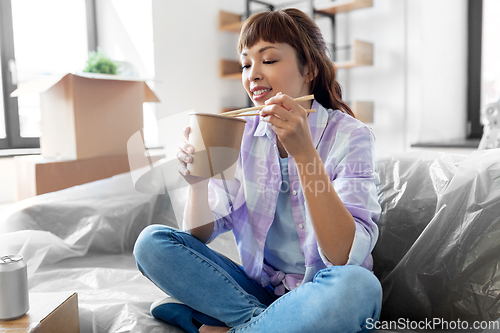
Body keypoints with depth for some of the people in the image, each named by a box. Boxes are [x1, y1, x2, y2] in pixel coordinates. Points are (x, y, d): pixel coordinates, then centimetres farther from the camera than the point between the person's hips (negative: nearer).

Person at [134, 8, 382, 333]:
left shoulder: (350, 135, -12)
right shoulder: (240, 134, 0)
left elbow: (346, 256, -24)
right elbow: (200, 236, -2)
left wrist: (304, 152, -31)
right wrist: (198, 183, -23)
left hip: (319, 294, -2)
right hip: (257, 287, 3)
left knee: (357, 286, -36)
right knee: (151, 242, -11)